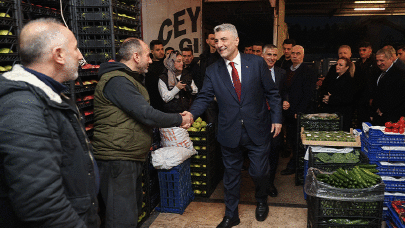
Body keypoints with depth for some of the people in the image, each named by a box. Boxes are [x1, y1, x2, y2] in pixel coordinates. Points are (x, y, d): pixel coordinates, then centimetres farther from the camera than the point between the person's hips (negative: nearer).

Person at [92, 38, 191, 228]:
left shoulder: (128, 79, 19)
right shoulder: (117, 81, -18)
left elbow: (142, 114, 20)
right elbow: (147, 115, -22)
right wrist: (179, 120, -9)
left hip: (131, 158, 11)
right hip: (117, 160, -11)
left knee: (134, 208, 21)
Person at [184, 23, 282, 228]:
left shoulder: (256, 62, -3)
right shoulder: (212, 70, 0)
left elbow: (272, 93, 2)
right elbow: (204, 97, -6)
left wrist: (276, 118, -3)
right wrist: (191, 113, -25)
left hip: (257, 130, -1)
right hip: (229, 132, 1)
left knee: (259, 172, 9)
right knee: (231, 174, 13)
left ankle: (261, 202, 42)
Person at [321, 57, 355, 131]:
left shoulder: (349, 80, -6)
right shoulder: (333, 78, 17)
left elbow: (347, 99, -15)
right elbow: (324, 91, 21)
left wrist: (331, 99, -15)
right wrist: (325, 98, -3)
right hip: (329, 112, 6)